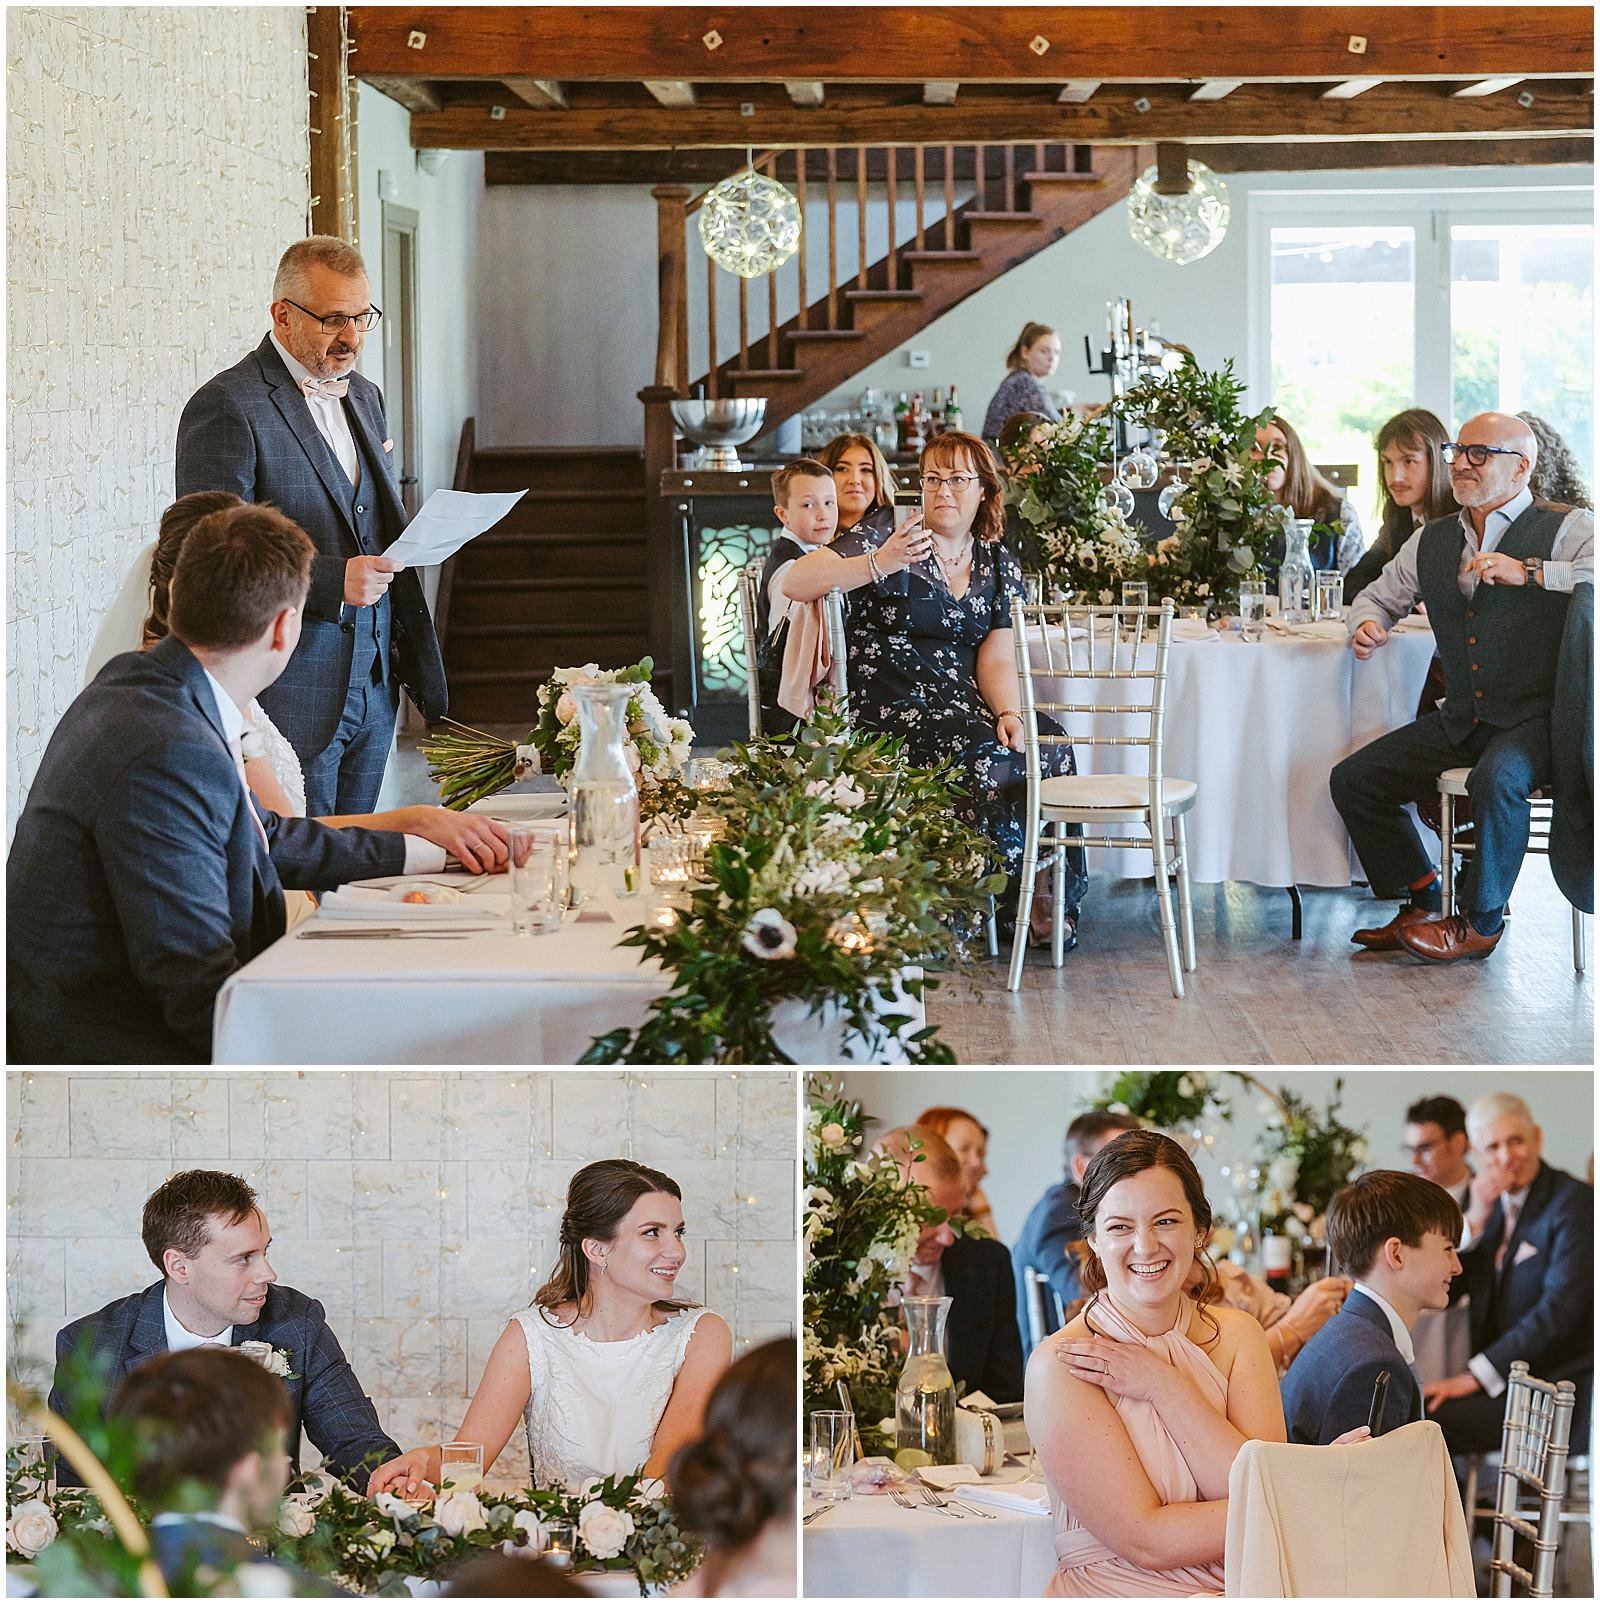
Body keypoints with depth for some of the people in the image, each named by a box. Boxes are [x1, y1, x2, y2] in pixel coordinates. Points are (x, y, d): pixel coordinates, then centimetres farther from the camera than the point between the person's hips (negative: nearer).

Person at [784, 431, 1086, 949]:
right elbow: (794, 584, -15)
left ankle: (1053, 897, -11)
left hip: (965, 704, 5)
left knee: (1048, 747, -22)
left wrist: (1009, 713, -14)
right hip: (892, 707, -5)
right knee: (984, 757, -31)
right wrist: (878, 565, -27)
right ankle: (1013, 897, -15)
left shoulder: (1000, 567, 14)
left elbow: (996, 660, 7)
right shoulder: (887, 545, -2)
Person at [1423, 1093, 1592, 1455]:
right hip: (1501, 1382, 7)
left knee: (1426, 1417, -22)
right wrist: (1474, 1221, -6)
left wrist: (1475, 1375, -21)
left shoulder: (1575, 1201, -9)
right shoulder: (1489, 1200, 14)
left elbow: (1560, 1307, -18)